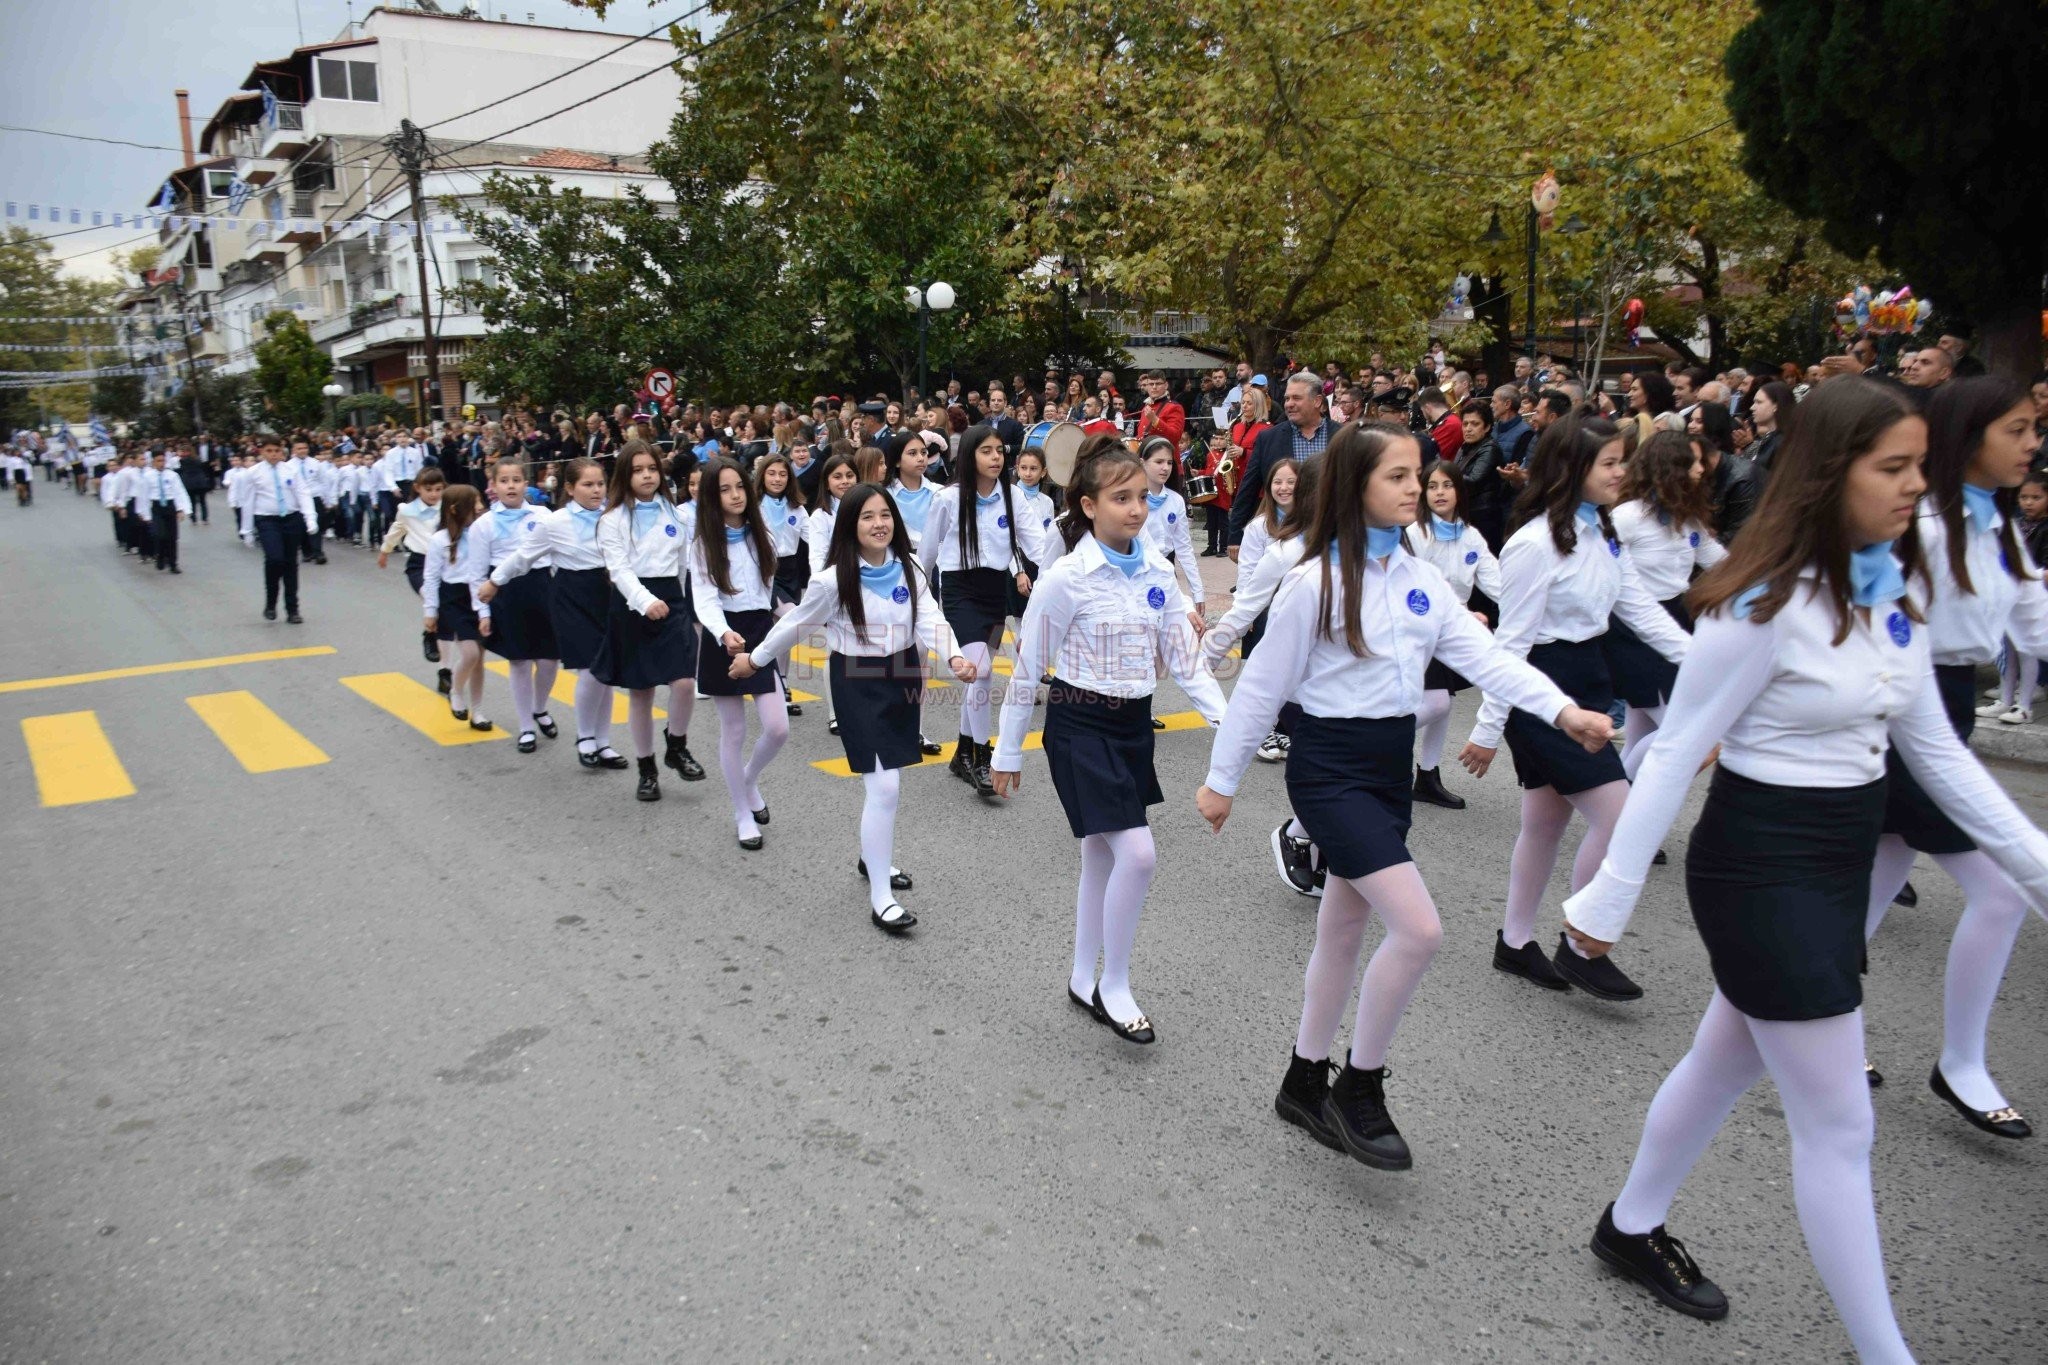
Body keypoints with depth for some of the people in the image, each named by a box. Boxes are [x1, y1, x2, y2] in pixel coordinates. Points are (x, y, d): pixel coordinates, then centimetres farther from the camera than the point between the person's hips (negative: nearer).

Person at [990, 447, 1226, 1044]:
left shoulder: (1158, 570, 2)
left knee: (1102, 857, 15)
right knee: (1137, 855, -14)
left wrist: (1224, 716, -7)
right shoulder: (1066, 578, -15)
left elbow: (1183, 655, 6)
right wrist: (1008, 751, -4)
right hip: (1080, 725, -6)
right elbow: (1027, 668, -9)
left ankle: (1084, 980, 30)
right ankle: (1114, 987, 5)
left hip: (1134, 723, 6)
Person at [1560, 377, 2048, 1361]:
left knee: (1727, 1063, 22)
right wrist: (1609, 898, -16)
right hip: (1759, 869, -8)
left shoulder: (1891, 594, 4)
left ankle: (1632, 1227, 43)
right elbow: (1676, 753, -18)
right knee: (1838, 1126, 3)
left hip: (1840, 863, 8)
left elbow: (1935, 752, 10)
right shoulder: (1764, 605, -21)